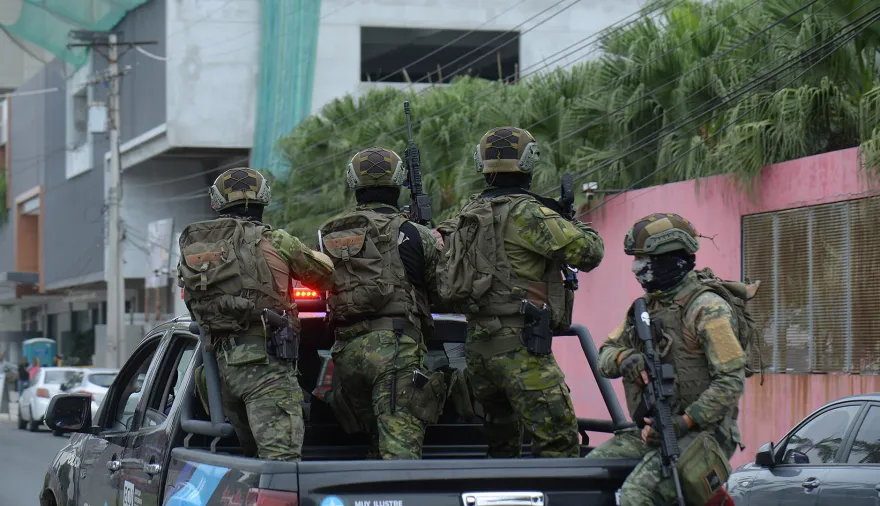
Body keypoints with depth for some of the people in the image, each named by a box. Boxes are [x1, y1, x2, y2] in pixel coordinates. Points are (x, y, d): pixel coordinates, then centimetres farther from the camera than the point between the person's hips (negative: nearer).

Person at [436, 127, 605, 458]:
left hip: (477, 344, 8)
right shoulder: (525, 211, -11)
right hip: (519, 344, -8)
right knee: (558, 443, -11)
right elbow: (587, 252, -14)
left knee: (502, 442, 20)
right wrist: (576, 225, 10)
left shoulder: (470, 213, 13)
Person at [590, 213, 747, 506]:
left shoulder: (707, 310, -10)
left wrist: (685, 422, -22)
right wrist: (624, 358, -7)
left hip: (701, 433, -8)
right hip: (650, 431, 8)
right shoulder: (645, 308, 16)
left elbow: (731, 381, -15)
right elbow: (605, 355, 18)